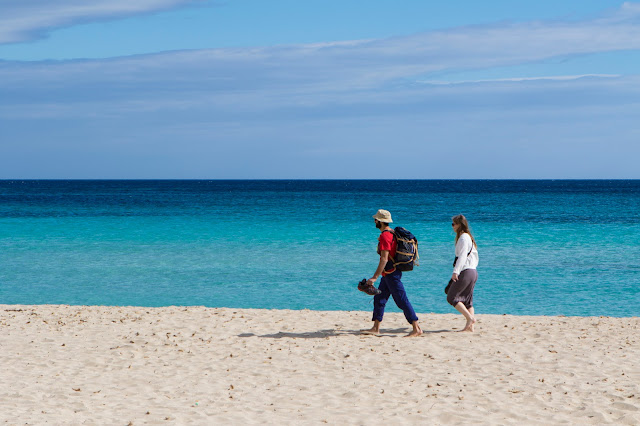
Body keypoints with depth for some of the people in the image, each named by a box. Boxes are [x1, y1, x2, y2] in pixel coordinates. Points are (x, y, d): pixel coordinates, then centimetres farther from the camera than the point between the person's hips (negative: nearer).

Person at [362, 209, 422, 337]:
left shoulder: (385, 236, -18)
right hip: (390, 273, 10)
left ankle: (417, 329, -7)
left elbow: (384, 259, -25)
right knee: (379, 299, 13)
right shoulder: (392, 233, 13)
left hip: (391, 273, -10)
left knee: (402, 300, -8)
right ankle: (376, 328, 17)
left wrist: (375, 277, -26)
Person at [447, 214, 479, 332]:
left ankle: (470, 318, -15)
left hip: (465, 272, -10)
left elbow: (462, 256, -19)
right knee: (467, 301, 9)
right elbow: (475, 257, 24)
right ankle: (470, 326, 1)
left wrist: (455, 271, -26)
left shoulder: (463, 237, -8)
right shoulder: (469, 237, 21)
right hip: (473, 272, 10)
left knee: (451, 297, -6)